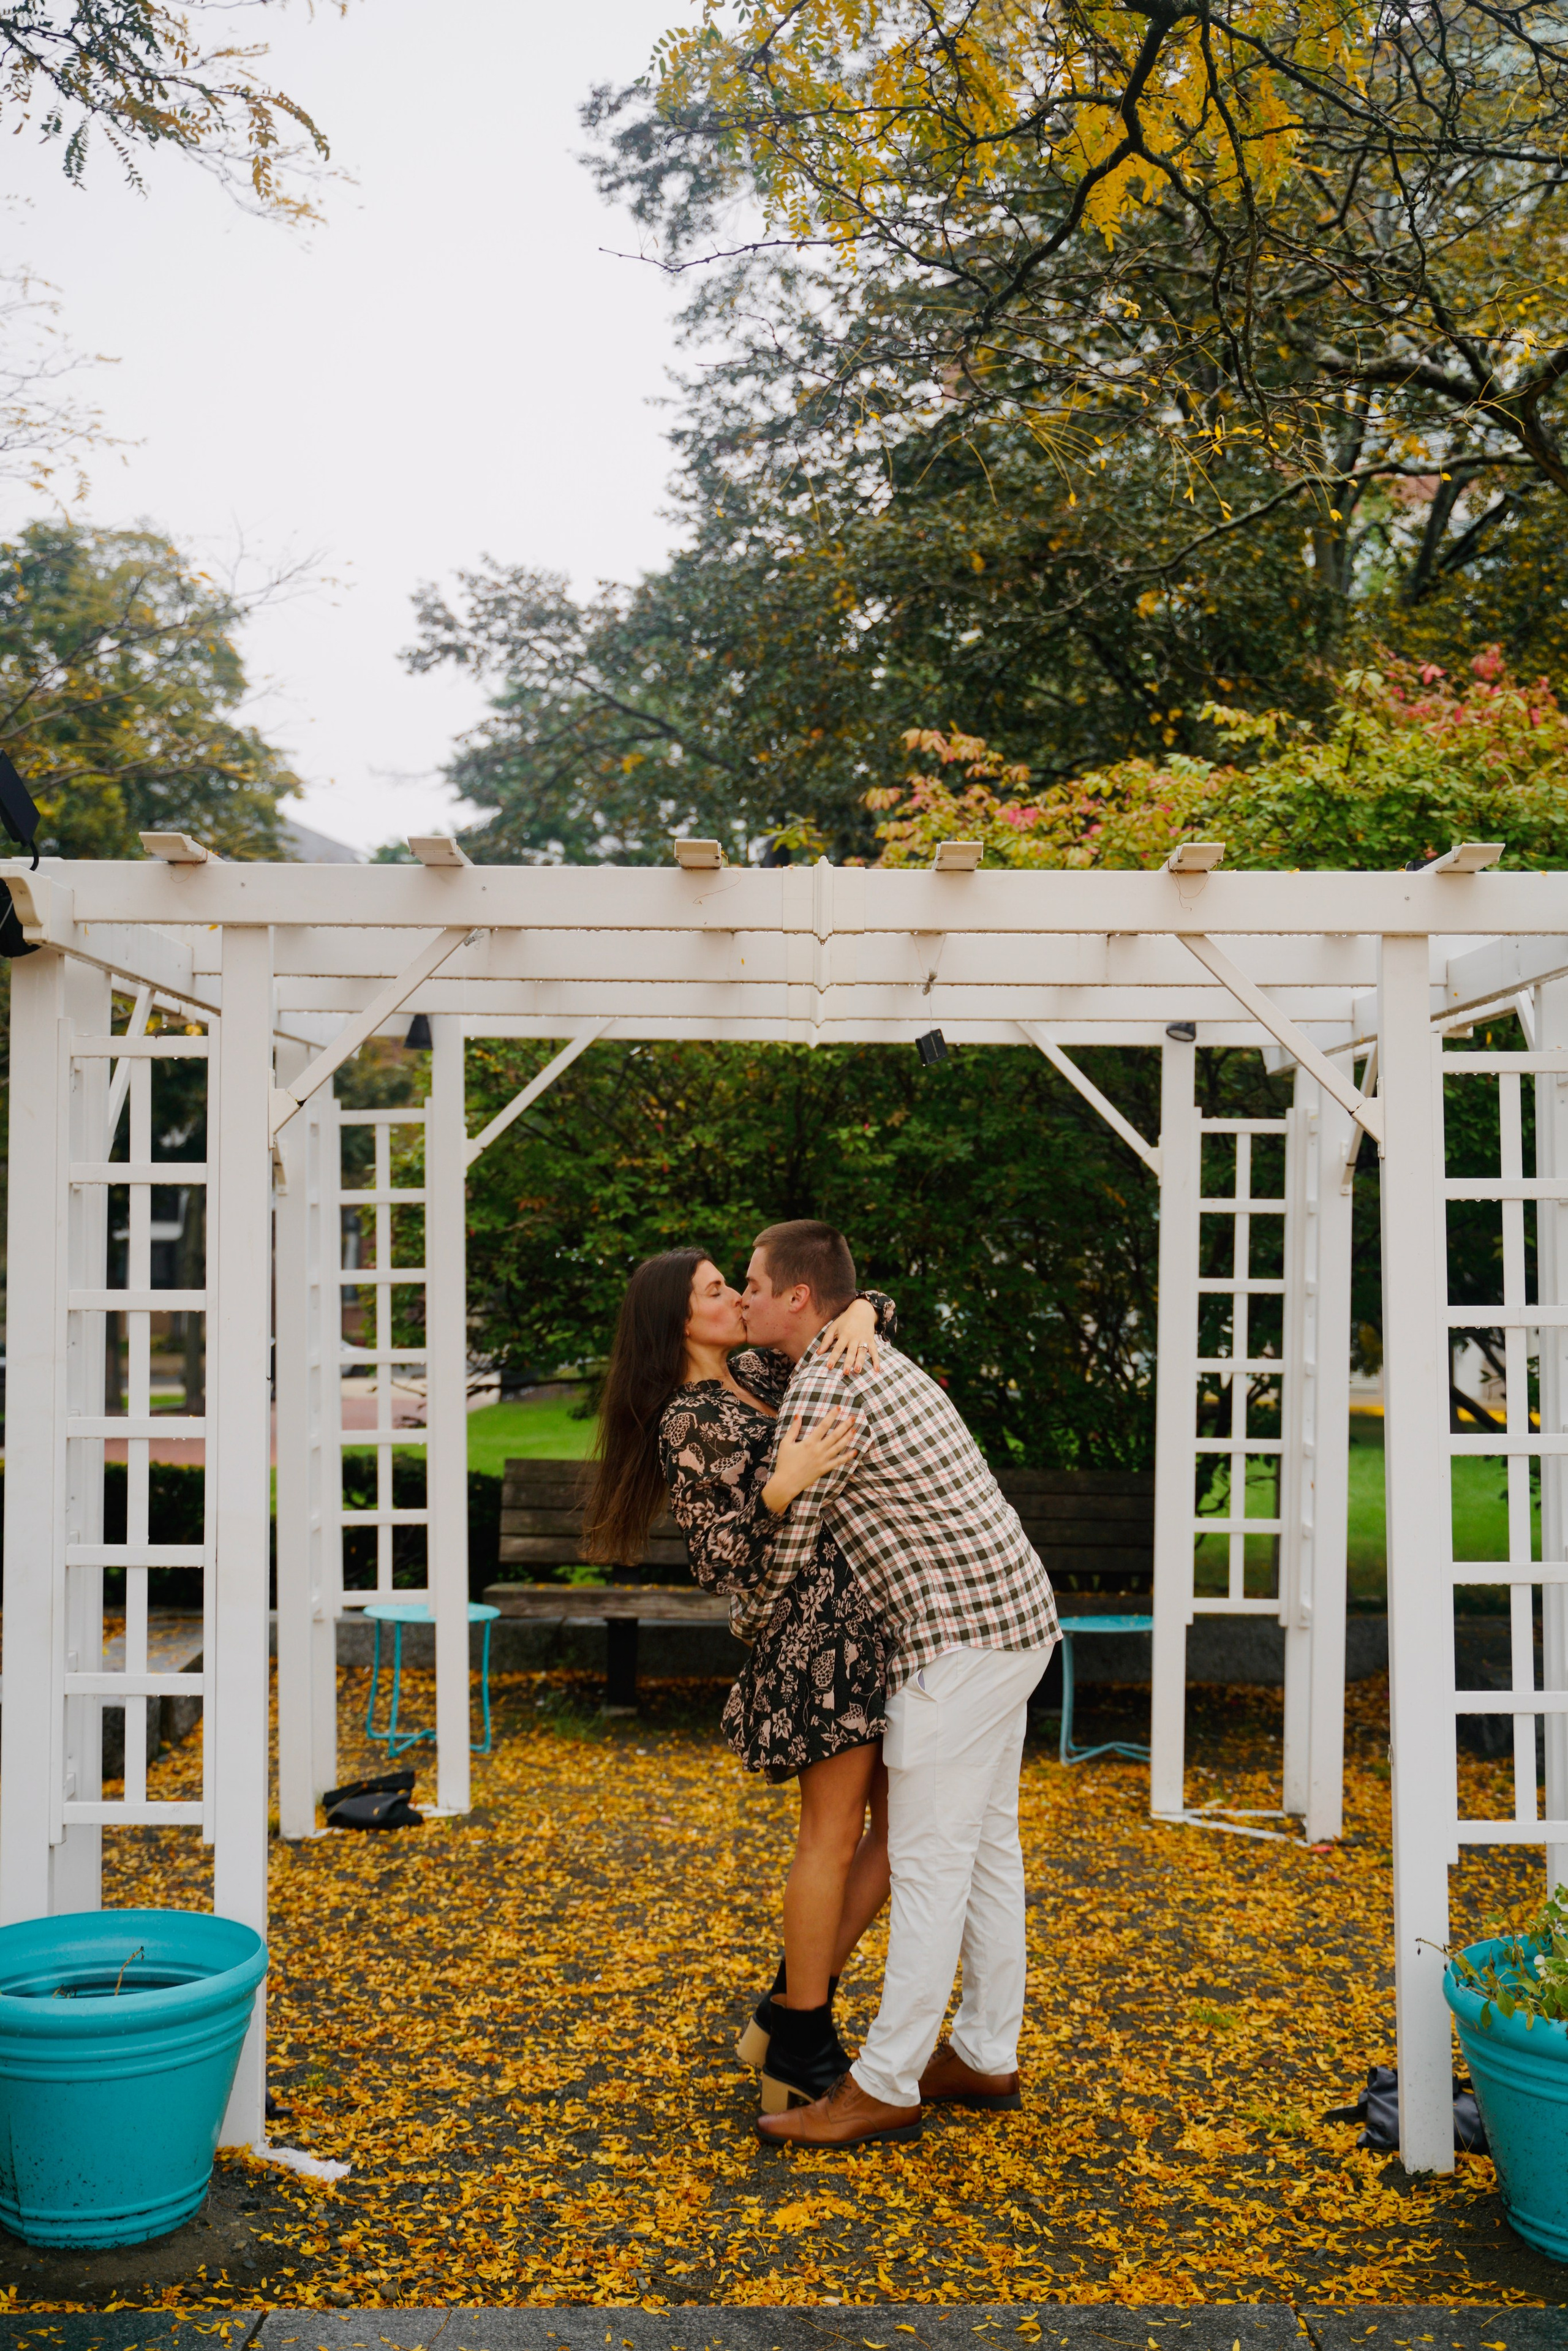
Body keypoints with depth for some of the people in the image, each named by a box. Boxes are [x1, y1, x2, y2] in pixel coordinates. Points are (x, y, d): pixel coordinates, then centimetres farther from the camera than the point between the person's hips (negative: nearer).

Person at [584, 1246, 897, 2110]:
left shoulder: (759, 1373, 15)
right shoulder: (686, 1424, -8)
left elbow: (882, 1308, 20)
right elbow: (722, 1565, -13)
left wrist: (858, 1312, -4)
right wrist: (780, 1489, -27)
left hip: (869, 1624, 9)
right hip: (818, 1624, -9)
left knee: (898, 1828, 10)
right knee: (834, 1835, -1)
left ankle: (788, 2013, 21)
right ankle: (799, 2049, 15)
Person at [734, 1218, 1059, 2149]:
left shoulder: (824, 1397, -16)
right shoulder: (873, 1359, 15)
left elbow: (785, 1550, -10)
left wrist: (751, 1624, 11)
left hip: (962, 1636, -10)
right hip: (1014, 1615, 10)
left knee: (928, 1862, -4)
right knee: (987, 1845, 15)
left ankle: (884, 2087, 4)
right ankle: (987, 2056, 25)